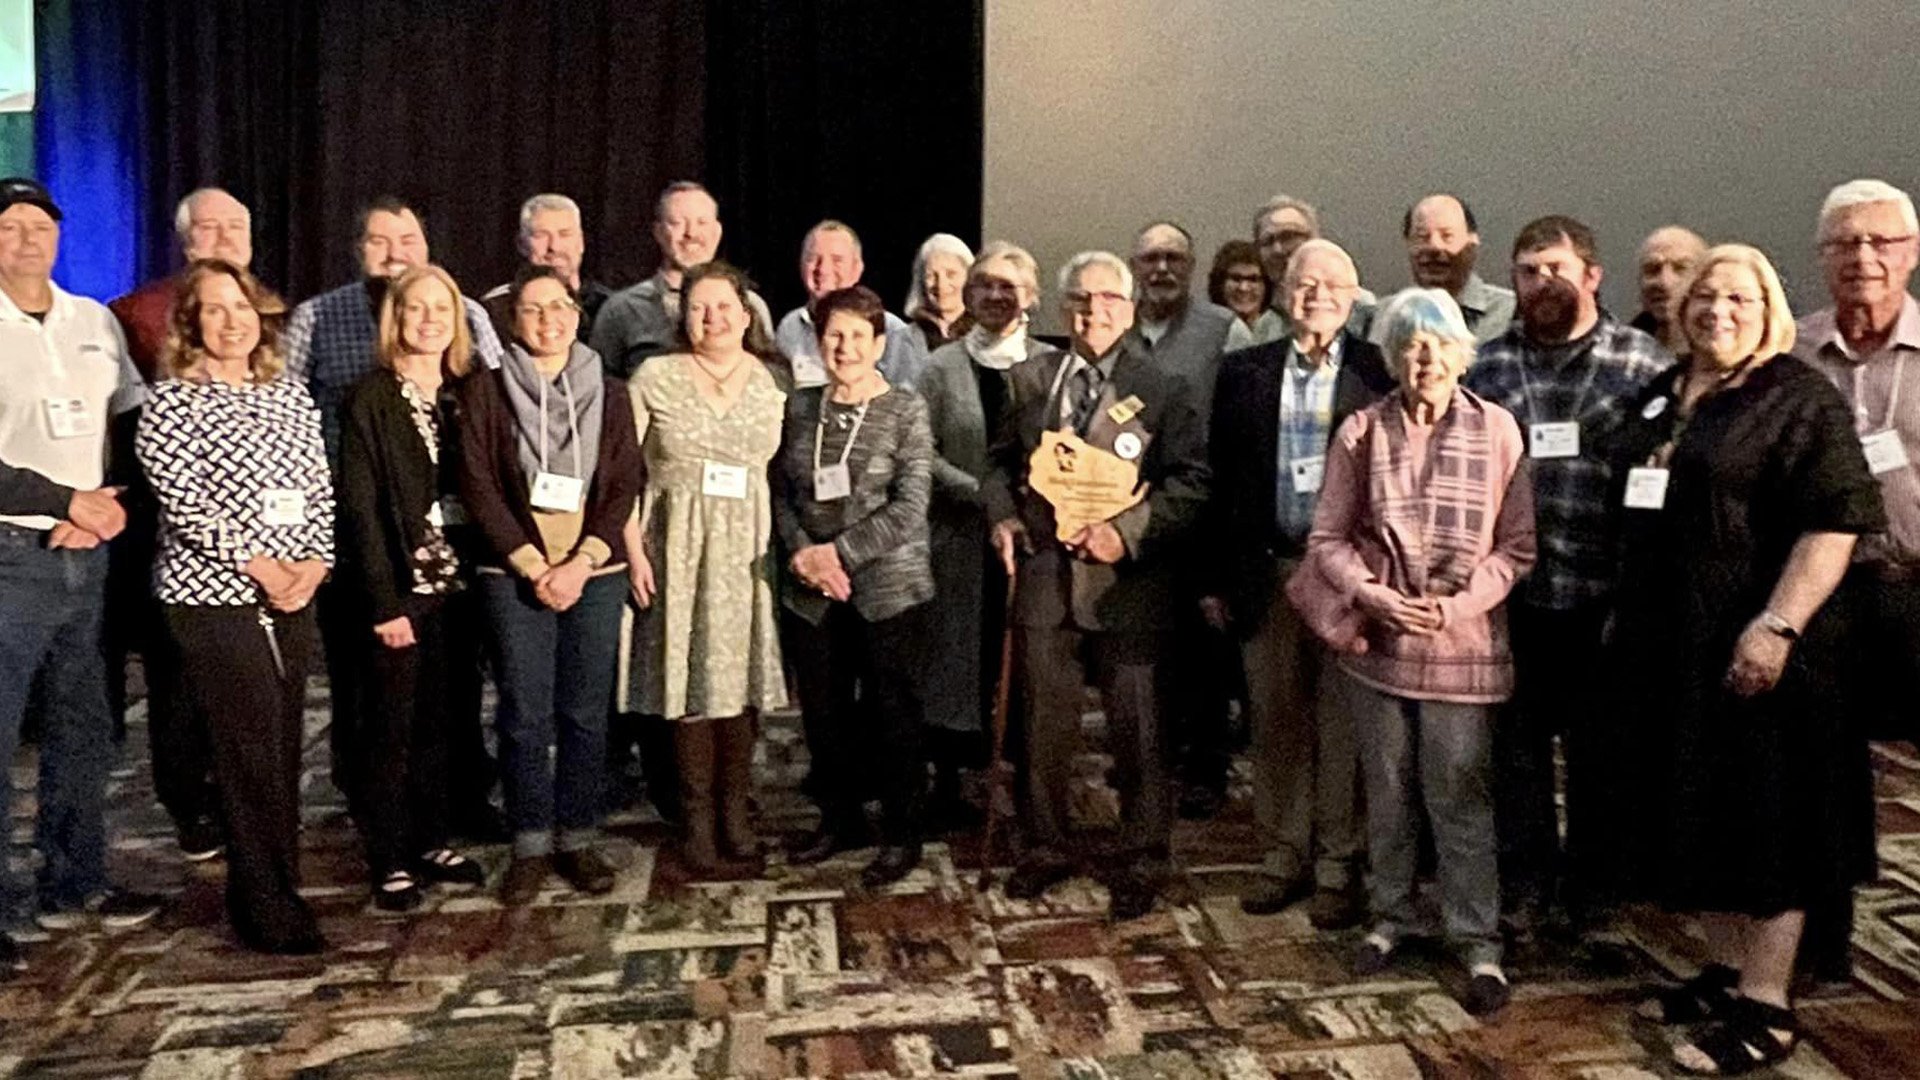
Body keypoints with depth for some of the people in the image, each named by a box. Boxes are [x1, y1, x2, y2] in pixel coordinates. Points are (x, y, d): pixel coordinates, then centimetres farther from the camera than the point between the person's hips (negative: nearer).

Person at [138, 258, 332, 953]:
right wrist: (258, 565, -15)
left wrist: (314, 563, -5)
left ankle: (274, 889, 22)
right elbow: (183, 500, -11)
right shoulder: (171, 401, -3)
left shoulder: (291, 393, 12)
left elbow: (320, 489, 9)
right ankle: (269, 910, 6)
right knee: (251, 754, -4)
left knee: (284, 747, 9)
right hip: (212, 598, -5)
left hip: (292, 597, 5)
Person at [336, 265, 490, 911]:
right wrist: (384, 602, -13)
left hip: (454, 584, 4)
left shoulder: (463, 394, 9)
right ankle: (390, 862, 15)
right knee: (392, 724, 4)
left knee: (440, 719, 11)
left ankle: (432, 844, 24)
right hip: (398, 588, -4)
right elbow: (359, 506, -9)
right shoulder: (371, 398, -5)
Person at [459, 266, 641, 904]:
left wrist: (579, 564, -9)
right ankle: (530, 846, 15)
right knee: (524, 714, 2)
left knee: (586, 712, 6)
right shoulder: (486, 390, 1)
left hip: (595, 575, 2)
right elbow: (478, 487, -3)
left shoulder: (608, 393, 7)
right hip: (515, 576, -1)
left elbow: (625, 487, 2)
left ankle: (580, 839, 19)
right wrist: (536, 568, -9)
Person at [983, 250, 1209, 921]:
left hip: (1129, 583, -3)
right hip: (1044, 575, 3)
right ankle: (1046, 847, 31)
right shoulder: (1030, 381, 10)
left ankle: (1140, 861, 22)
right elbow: (1001, 461, 19)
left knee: (1136, 731, 5)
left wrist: (1128, 531, -17)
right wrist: (1003, 515, 0)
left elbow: (1191, 482, -6)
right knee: (1045, 723, 13)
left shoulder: (1161, 389, -1)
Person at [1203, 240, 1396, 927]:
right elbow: (1222, 482, 7)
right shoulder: (1245, 372, 8)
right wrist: (1217, 579, 5)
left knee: (1342, 727, 5)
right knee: (1275, 723, 10)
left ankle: (1338, 868, 17)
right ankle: (1285, 857, 24)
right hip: (1267, 571, 3)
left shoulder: (1379, 372, 1)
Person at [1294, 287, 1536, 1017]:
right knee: (1386, 788, 13)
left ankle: (1478, 942, 15)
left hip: (1461, 646, -1)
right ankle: (1391, 917, 29)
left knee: (1458, 794, 1)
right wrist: (1374, 596, -14)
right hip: (1376, 641, 2)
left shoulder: (1498, 430, -3)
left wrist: (1457, 606, -14)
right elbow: (1328, 538, 1)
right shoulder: (1362, 432, -1)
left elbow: (1516, 547, -2)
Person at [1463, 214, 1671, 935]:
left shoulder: (1644, 363, 0)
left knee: (1599, 748, 11)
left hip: (1604, 597, -1)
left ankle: (1590, 886, 30)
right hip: (1512, 596, 2)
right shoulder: (1486, 366, 6)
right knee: (1517, 745, 11)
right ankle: (1524, 884, 27)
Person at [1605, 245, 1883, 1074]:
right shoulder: (1661, 395, 14)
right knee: (1698, 818, 15)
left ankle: (1766, 1011, 12)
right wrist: (1625, 614, 18)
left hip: (1749, 649, -7)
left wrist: (1777, 626, -24)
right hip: (1666, 649, 7)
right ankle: (1726, 972, 30)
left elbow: (1834, 521, -17)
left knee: (1761, 819, 1)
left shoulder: (1800, 399, -8)